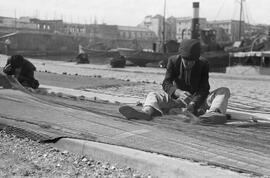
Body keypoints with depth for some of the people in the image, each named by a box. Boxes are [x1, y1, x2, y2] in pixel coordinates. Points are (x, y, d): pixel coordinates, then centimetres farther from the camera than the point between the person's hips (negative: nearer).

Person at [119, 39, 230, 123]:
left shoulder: (203, 64, -10)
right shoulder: (173, 61, -8)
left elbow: (204, 89, -16)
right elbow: (166, 83, -17)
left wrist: (193, 104, -35)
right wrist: (178, 92, -39)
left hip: (198, 100, 0)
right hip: (178, 98, 1)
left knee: (224, 91, -24)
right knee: (153, 95, -20)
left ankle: (214, 112, -57)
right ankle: (147, 112, -55)